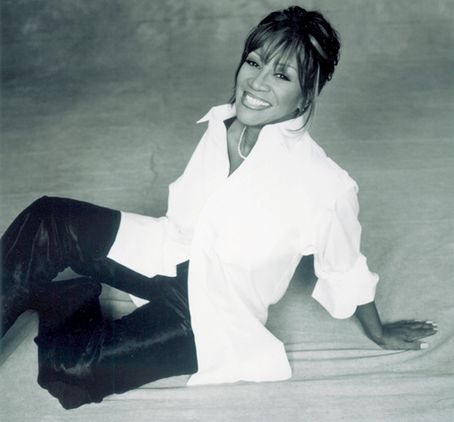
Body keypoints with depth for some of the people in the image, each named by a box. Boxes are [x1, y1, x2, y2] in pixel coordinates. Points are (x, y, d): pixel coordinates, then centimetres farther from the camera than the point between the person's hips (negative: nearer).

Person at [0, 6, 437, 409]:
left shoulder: (324, 184, -28)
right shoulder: (221, 122, -11)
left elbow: (347, 271, -8)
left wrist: (379, 335, 7)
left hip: (211, 315, -4)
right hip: (174, 255, 5)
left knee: (65, 362, -17)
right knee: (46, 221, -15)